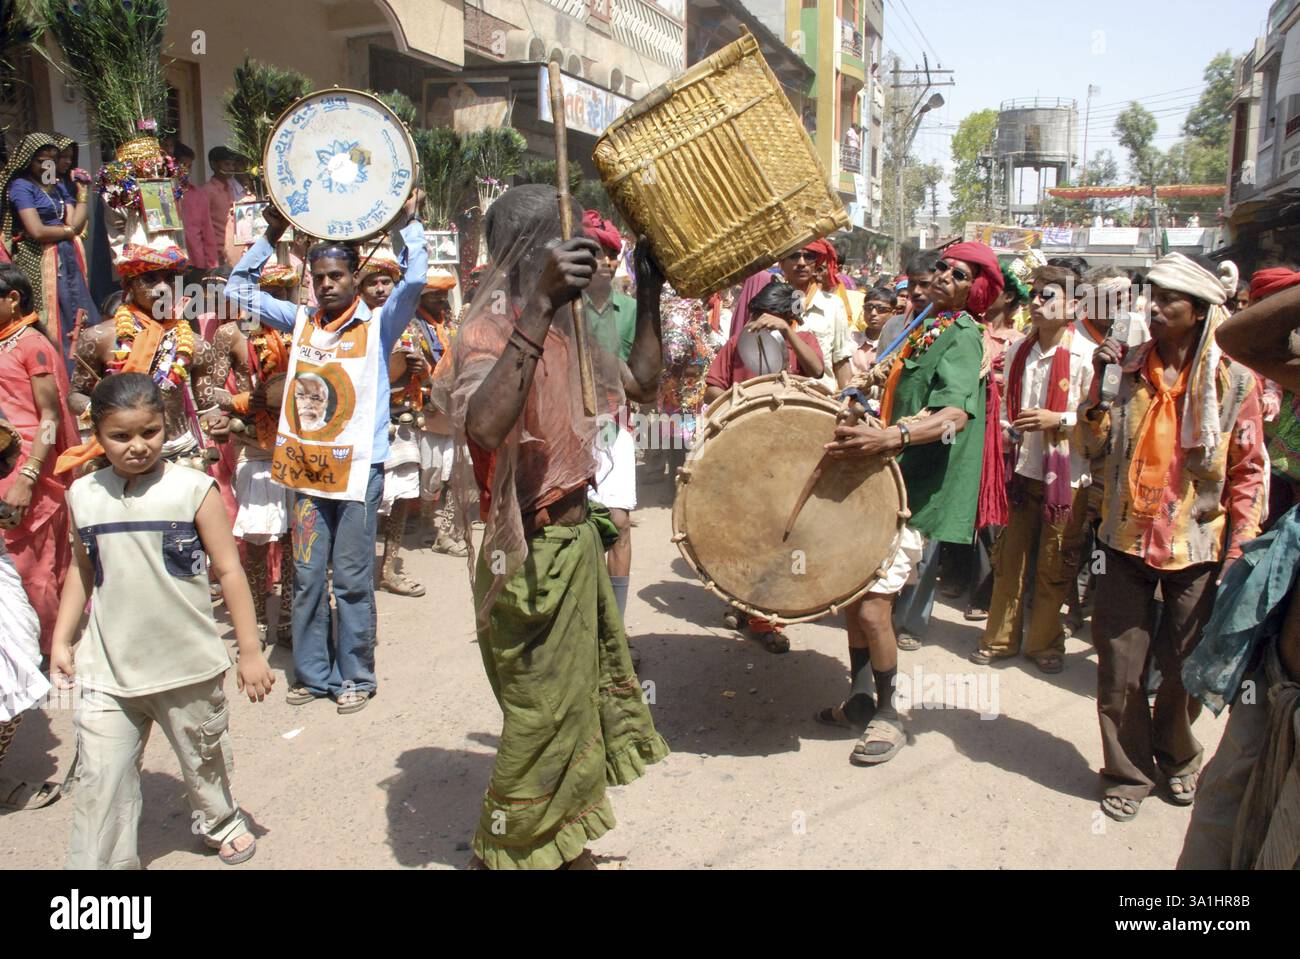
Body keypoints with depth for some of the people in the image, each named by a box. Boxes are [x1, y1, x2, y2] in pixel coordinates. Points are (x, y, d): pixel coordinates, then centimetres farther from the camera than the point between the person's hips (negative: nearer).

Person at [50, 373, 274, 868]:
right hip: (108, 670, 2)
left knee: (205, 757, 20)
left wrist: (250, 651, -7)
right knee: (101, 780, 0)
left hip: (190, 665, -1)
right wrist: (61, 641, 9)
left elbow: (229, 571, -9)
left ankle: (220, 821, 47)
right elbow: (82, 571, 13)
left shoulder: (193, 489, -12)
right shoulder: (84, 495, -1)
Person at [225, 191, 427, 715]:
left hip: (359, 468, -4)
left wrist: (405, 223, -8)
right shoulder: (301, 322, 12)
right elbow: (239, 289, 17)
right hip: (307, 468, 4)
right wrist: (272, 235, 11)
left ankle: (356, 676, 16)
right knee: (307, 578, 9)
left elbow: (414, 280, -13)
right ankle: (314, 673, 22)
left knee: (352, 579, 3)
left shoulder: (378, 325, 1)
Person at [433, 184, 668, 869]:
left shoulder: (561, 331, 8)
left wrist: (649, 291, 13)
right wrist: (538, 306, -44)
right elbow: (485, 428, -41)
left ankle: (558, 847, 42)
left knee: (583, 705, 21)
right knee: (541, 718, 4)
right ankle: (506, 854, 28)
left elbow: (641, 377, 21)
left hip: (575, 539, 10)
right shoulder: (490, 329, -19)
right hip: (535, 555, -9)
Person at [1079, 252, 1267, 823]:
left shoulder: (1234, 381, -3)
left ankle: (1175, 758, 37)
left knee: (1184, 669, 11)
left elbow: (1248, 471, 1)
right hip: (1127, 540, 1)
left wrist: (1238, 548, -4)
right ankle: (1127, 772, 24)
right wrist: (1099, 383, -11)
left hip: (1196, 546, -1)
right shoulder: (1128, 368, 2)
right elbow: (1096, 445, 0)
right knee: (1120, 669, 5)